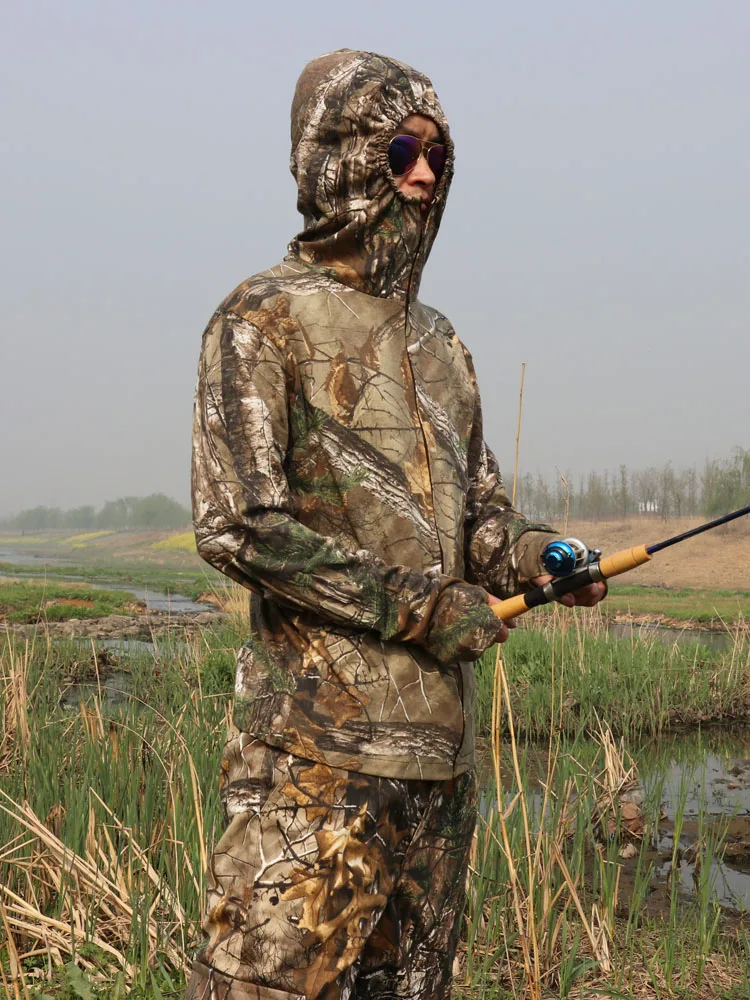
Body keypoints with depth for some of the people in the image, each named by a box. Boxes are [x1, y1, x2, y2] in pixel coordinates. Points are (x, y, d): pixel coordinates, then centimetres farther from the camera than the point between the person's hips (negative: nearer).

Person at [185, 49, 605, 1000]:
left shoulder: (438, 341, 17)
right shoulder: (265, 322, -4)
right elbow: (239, 525, -13)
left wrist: (532, 553, -2)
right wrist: (417, 607, -14)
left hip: (441, 739, 7)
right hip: (320, 736, -7)